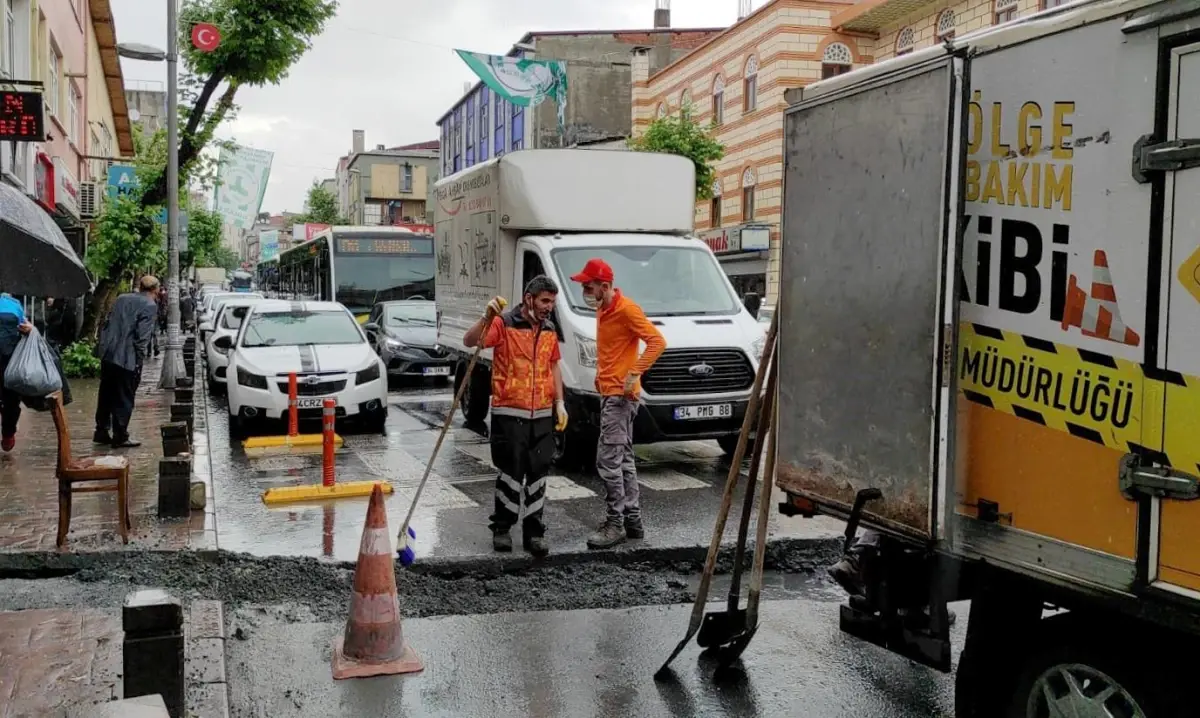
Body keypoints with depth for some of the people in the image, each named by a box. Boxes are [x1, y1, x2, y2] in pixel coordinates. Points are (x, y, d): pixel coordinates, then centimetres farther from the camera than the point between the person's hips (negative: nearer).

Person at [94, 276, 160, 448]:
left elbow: (106, 324, 15)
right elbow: (142, 336, -15)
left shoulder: (121, 299, 13)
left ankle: (101, 432, 25)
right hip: (127, 358, -7)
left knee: (106, 395, 16)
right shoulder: (149, 306, -9)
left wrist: (102, 347, 19)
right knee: (124, 399, 2)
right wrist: (140, 361, -10)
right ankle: (120, 436, 8)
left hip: (107, 354, 7)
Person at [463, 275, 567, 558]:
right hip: (509, 414, -5)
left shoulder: (549, 330, 11)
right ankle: (501, 527, 17)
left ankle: (534, 532, 15)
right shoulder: (504, 323, -8)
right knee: (511, 473, 1)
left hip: (542, 415, 5)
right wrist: (487, 317, -35)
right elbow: (470, 341, -19)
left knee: (538, 475, 7)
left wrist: (559, 403, 11)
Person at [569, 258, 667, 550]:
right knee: (623, 459, 13)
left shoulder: (626, 309, -15)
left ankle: (615, 523, -5)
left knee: (609, 460, -10)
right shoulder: (602, 310, 13)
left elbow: (657, 341, -20)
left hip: (620, 395, -10)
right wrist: (601, 376, 13)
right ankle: (632, 520, 20)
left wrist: (634, 373, -24)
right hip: (608, 392, 10)